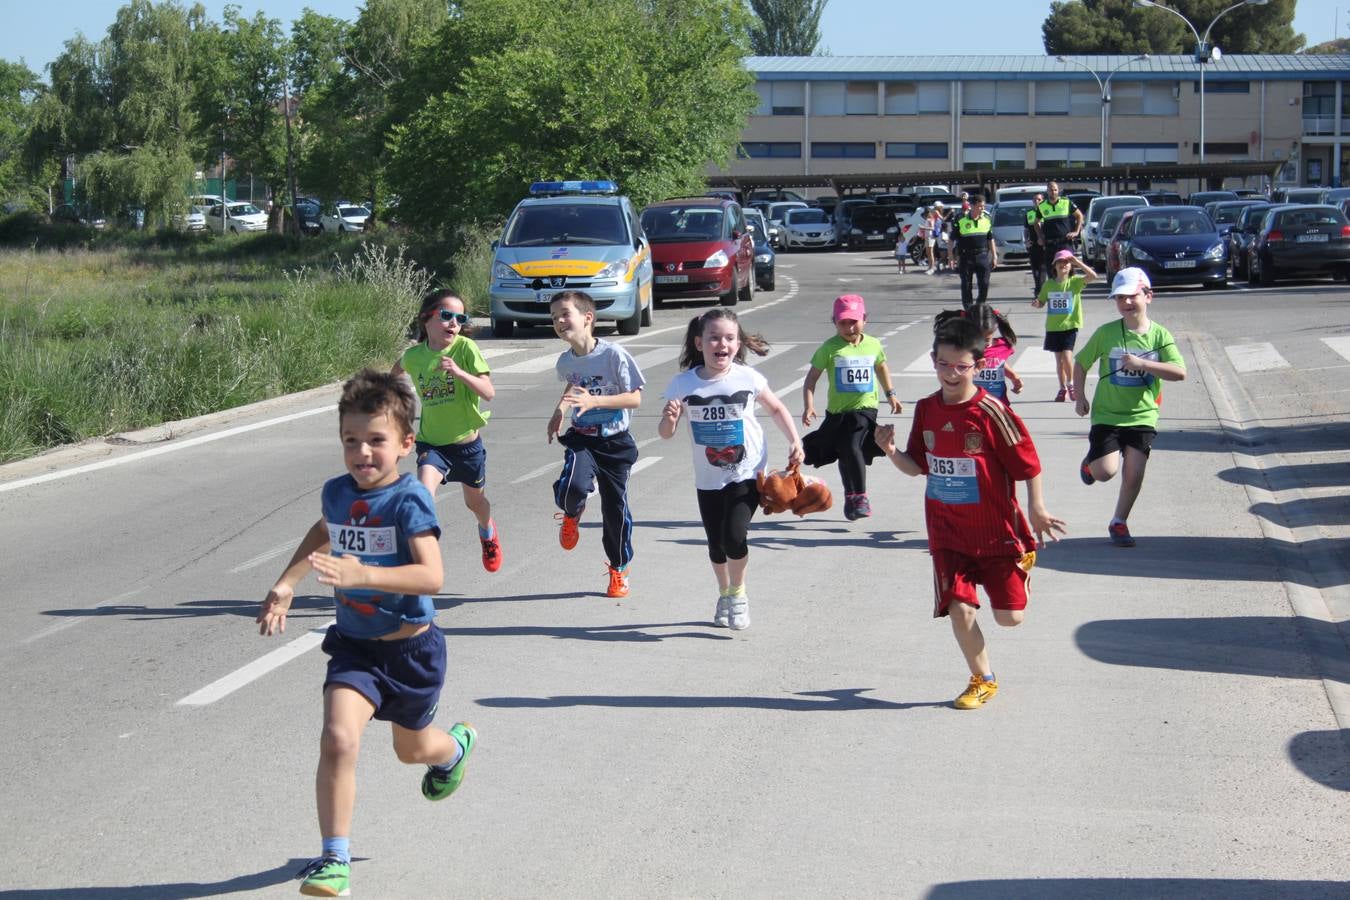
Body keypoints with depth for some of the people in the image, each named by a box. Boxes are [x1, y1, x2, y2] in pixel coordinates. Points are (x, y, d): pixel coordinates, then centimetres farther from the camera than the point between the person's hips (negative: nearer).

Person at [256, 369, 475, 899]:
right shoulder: (336, 493, -4)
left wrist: (362, 575, -45)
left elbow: (431, 576, -34)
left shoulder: (409, 500, -22)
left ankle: (456, 746, 60)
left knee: (412, 749, 22)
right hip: (355, 646, 3)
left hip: (410, 647, -3)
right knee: (338, 739, -22)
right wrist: (287, 583, 13)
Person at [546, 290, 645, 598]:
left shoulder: (614, 355, -17)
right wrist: (560, 410, 11)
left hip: (615, 442, -2)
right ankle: (572, 514, 11)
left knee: (615, 508, 5)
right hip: (581, 439, 2)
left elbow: (635, 398, -19)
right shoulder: (566, 361, 0)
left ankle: (619, 569, 27)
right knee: (571, 487, -27)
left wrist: (594, 401, -29)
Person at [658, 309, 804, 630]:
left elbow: (776, 408, 8)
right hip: (708, 479, 2)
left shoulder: (748, 378, -9)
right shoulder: (683, 384, -8)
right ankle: (724, 594, 41)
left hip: (747, 474, -2)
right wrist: (669, 419, -25)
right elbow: (666, 433, -3)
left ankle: (738, 593, 10)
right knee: (716, 544, 12)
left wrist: (794, 441, -4)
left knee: (734, 537, -18)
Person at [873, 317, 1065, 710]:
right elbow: (918, 466, 9)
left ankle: (1025, 556, 35)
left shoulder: (991, 412, -16)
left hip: (996, 530, -3)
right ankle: (982, 680, 16)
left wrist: (1037, 510, -12)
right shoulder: (926, 410, 1)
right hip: (948, 533, 4)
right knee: (959, 608, -6)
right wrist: (891, 451, -9)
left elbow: (1028, 465, -9)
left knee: (1009, 615, 1)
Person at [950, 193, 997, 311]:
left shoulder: (987, 219, 7)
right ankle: (968, 309, 10)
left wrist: (994, 256, 12)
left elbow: (990, 239, 14)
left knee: (984, 284, 0)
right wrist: (952, 257, -2)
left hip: (983, 255, 3)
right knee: (966, 286, 2)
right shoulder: (961, 220, -5)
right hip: (966, 256, -3)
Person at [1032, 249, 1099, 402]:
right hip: (1053, 326, 4)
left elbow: (1093, 276, -19)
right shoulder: (1048, 284, 4)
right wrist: (1037, 303, -11)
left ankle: (1070, 385, 7)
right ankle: (1062, 388, 23)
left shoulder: (1075, 281, -5)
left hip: (1070, 325, -4)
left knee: (1067, 356, -15)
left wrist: (1077, 262, -23)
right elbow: (1042, 302, 13)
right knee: (1059, 359, 10)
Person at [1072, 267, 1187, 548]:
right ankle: (1090, 461, 25)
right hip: (1107, 414, -1)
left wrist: (1141, 363, -24)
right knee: (1105, 471, -12)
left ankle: (1119, 522, 17)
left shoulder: (1159, 335, -4)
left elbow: (1180, 372, -15)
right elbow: (1081, 363, 7)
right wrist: (1080, 397, -1)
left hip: (1142, 416, 1)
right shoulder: (1106, 333, -6)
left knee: (1134, 472, -4)